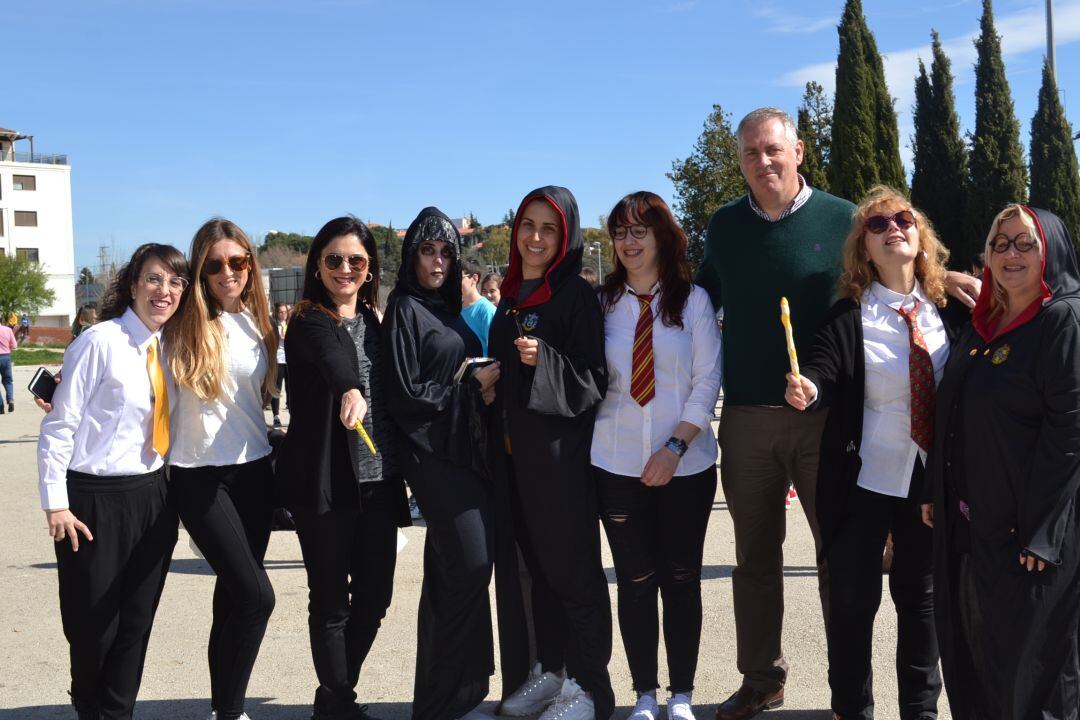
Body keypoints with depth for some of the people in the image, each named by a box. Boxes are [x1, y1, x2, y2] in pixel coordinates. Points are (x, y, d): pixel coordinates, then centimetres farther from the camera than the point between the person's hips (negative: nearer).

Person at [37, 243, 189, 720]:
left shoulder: (167, 347, 7)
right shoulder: (100, 342, -12)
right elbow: (59, 425, -12)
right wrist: (55, 504, -13)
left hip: (154, 496, 6)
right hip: (98, 498, -5)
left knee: (137, 622, 12)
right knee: (94, 623, 8)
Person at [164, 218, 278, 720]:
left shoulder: (258, 324, 7)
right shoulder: (185, 325, -7)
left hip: (254, 470, 5)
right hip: (200, 475, -5)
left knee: (233, 593, 11)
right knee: (256, 594, -12)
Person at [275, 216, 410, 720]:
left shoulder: (374, 322, 13)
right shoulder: (309, 323, -7)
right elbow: (332, 358, -31)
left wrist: (399, 469, 14)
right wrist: (349, 389, -51)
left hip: (378, 478, 6)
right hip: (326, 481, -6)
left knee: (374, 595, 10)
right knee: (331, 600, 2)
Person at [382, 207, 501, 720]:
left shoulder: (449, 308, 16)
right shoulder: (405, 309, -6)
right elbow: (404, 394, -13)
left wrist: (487, 387, 1)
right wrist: (473, 384, -8)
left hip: (464, 449, 8)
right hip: (433, 452, -8)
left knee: (448, 573, 11)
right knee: (471, 564, -11)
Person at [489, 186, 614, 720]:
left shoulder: (576, 296, -8)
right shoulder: (511, 296, 13)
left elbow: (593, 379, -12)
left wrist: (544, 360, -25)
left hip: (560, 450, -7)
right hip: (514, 451, 7)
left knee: (570, 565, 0)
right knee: (536, 563, 13)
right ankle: (548, 670, 25)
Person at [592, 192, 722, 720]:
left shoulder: (693, 300, -1)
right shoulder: (602, 301, 5)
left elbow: (707, 381, -5)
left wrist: (675, 447, -12)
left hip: (686, 465, -1)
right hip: (617, 464, 1)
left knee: (681, 579, 8)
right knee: (634, 581, 5)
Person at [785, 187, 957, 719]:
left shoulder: (946, 309, 0)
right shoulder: (848, 315, -10)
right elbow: (822, 363, -22)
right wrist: (807, 388, -43)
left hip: (931, 479, 3)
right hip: (864, 480, -3)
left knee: (920, 595, 16)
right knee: (853, 596, 5)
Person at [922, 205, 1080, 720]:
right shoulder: (981, 326, 12)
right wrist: (936, 491, 14)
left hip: (1029, 526, -7)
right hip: (969, 520, 8)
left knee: (1029, 657, 4)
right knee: (972, 647, 17)